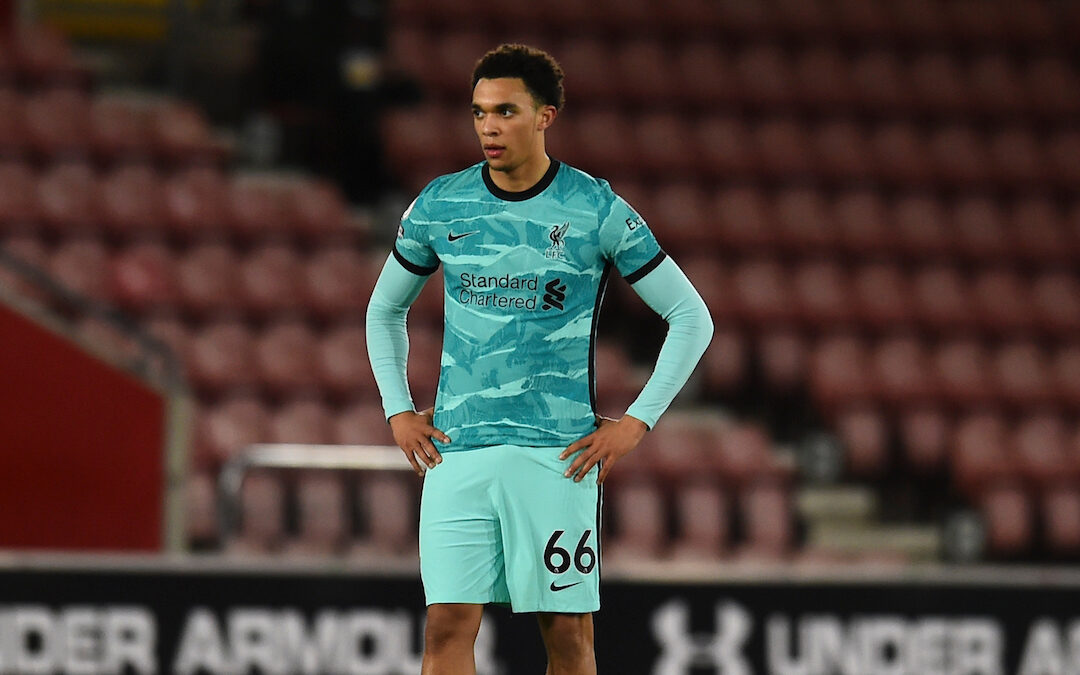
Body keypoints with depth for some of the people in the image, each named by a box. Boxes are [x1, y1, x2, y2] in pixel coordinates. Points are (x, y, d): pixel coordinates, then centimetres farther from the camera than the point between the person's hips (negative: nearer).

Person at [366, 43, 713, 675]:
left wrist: (638, 422, -3)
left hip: (557, 453, -2)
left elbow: (691, 317, 3)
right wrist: (398, 411, 11)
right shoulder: (438, 206, 6)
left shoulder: (596, 210, -2)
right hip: (458, 452, 2)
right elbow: (385, 309, 23)